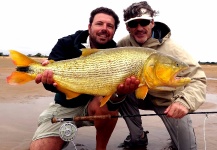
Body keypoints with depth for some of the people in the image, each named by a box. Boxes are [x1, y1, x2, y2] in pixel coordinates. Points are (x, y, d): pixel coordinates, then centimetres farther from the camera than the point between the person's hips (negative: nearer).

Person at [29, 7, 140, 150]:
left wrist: (120, 93, -47)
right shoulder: (67, 44, -10)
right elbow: (52, 74, -20)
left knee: (107, 102, -34)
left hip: (95, 104, 0)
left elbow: (112, 99, -23)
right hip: (65, 106, 1)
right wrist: (49, 77, -45)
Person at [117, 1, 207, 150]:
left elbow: (198, 78, -31)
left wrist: (185, 101, -50)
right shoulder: (124, 44, -14)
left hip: (169, 102, -3)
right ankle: (138, 137, -1)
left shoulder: (170, 49, -28)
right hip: (143, 95, 3)